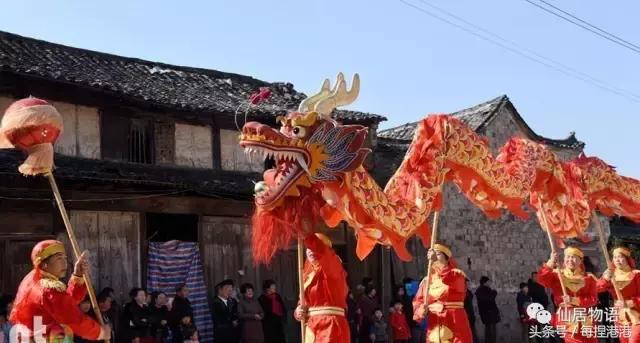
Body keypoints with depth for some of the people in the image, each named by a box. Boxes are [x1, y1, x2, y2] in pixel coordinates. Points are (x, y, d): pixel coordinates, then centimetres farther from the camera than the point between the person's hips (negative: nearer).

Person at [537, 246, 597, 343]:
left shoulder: (588, 278, 6)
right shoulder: (557, 275, 4)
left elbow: (593, 299, -3)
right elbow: (542, 279, -15)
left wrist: (574, 300, -16)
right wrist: (551, 262, -23)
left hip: (584, 321, 2)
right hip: (566, 319, -2)